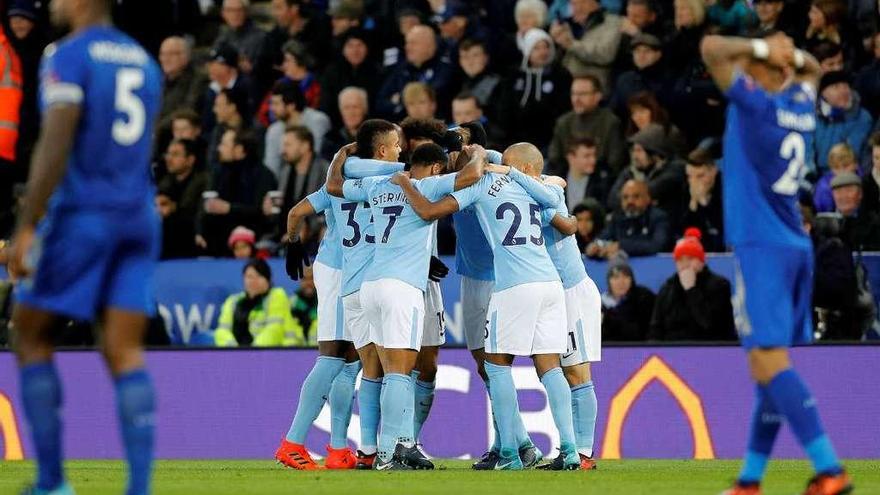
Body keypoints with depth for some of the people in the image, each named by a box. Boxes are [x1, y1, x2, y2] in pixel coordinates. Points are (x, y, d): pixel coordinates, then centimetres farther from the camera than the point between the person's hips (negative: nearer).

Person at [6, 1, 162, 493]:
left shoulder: (69, 56, -8)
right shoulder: (145, 62, 15)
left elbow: (55, 145, -17)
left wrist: (27, 227, -19)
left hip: (83, 213, -6)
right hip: (140, 218, 6)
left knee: (31, 337, 8)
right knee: (125, 352, 1)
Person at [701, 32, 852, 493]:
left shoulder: (758, 103, -10)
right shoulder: (802, 104, 10)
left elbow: (710, 48, -16)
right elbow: (812, 69, 34)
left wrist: (763, 48, -4)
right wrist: (792, 54, 14)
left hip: (762, 248, -8)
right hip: (797, 248, 8)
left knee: (769, 363, -14)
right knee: (771, 367, 12)